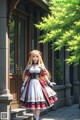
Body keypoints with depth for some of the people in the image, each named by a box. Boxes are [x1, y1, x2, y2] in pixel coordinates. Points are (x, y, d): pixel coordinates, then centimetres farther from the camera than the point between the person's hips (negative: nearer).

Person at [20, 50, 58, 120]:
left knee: (38, 102, -6)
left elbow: (45, 75, 3)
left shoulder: (41, 66, 3)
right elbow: (27, 76, 8)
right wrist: (23, 85, 6)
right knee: (32, 102, 3)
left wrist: (49, 83, -3)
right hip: (31, 84, 2)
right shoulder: (29, 67, 7)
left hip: (39, 84, -2)